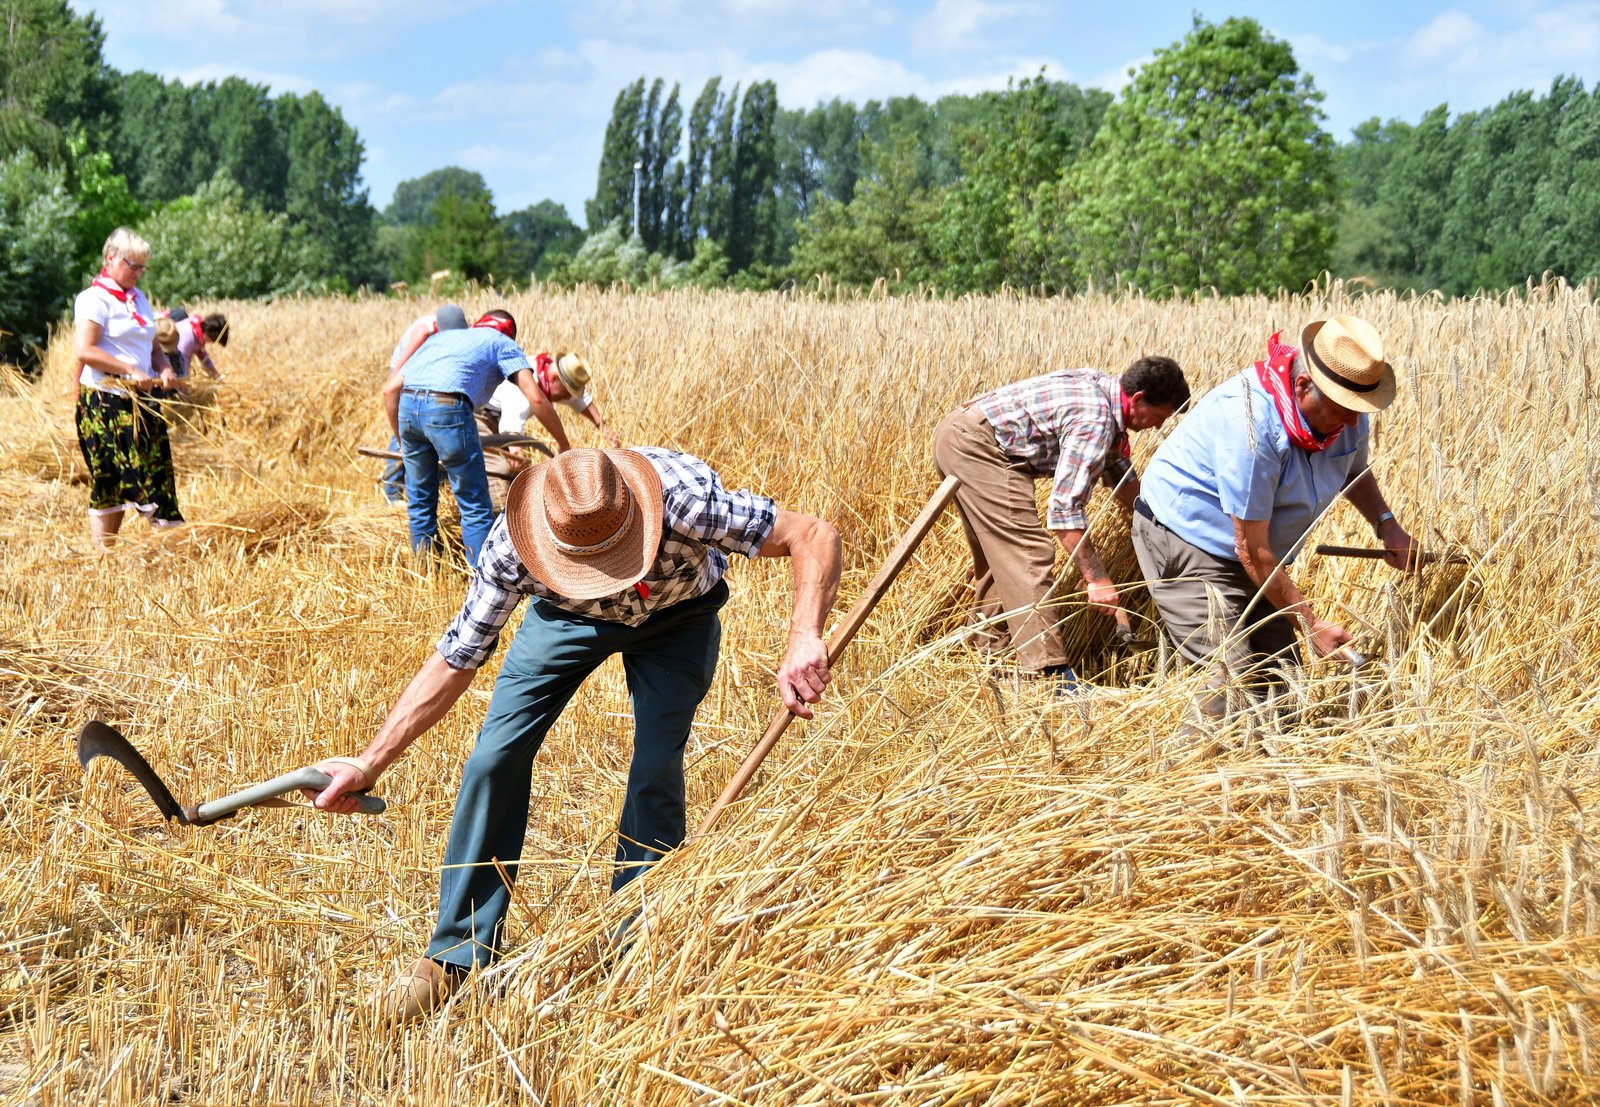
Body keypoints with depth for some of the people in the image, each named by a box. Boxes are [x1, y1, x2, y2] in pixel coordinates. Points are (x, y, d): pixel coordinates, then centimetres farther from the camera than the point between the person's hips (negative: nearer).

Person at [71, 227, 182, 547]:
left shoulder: (138, 298, 17)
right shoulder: (95, 299, -8)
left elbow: (152, 346, 22)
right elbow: (83, 350, -18)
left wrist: (164, 367, 0)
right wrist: (131, 371, -19)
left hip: (140, 401, 8)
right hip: (105, 402, -8)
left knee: (156, 474, 2)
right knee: (111, 483, -5)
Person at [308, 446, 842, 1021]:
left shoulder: (682, 497, -43)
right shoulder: (511, 548, -36)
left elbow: (816, 537, -37)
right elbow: (455, 661, -25)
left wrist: (804, 639, -54)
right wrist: (369, 763, -30)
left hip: (678, 615, -1)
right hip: (567, 614, 1)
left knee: (657, 769, -16)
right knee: (495, 757, -9)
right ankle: (460, 950, 5)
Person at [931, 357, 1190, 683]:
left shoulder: (1102, 389, 10)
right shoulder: (1095, 420, -21)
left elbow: (1119, 473, 26)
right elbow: (1065, 507, -25)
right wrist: (1098, 580, -22)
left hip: (958, 433, 11)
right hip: (977, 445, -11)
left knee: (998, 556, 19)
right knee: (1029, 555, -14)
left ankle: (989, 655, 27)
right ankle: (1053, 674, -18)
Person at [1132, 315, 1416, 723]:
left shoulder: (1346, 414, -9)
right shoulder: (1252, 423, -33)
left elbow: (1354, 471, 17)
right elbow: (1251, 549, -27)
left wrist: (1386, 524, -4)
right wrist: (1310, 624, -21)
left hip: (1253, 556, 8)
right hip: (1188, 540, -8)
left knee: (1281, 674, 4)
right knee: (1239, 680, -18)